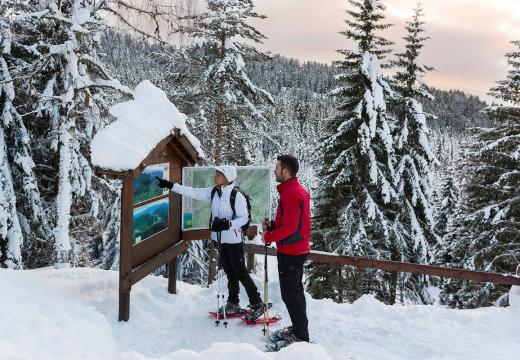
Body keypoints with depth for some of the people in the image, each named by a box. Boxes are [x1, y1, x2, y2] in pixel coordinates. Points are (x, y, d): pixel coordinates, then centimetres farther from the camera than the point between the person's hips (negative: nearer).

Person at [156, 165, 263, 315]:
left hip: (234, 240, -6)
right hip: (220, 239, 6)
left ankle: (257, 304, 13)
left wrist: (228, 224, -28)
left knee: (241, 273, 0)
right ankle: (233, 304, 27)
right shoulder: (213, 192, 3)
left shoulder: (237, 196, -17)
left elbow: (244, 218, -14)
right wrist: (171, 186, 1)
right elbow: (193, 192, 4)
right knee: (230, 273, 16)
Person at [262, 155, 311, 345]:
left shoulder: (290, 193, -22)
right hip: (299, 249, 10)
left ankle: (301, 337, 11)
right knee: (295, 291, 20)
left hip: (289, 252, -10)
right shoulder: (300, 190, 11)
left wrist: (268, 237, -12)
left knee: (290, 294, 0)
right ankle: (298, 328, 33)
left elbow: (289, 227, -25)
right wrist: (272, 224, 5)